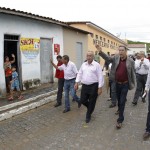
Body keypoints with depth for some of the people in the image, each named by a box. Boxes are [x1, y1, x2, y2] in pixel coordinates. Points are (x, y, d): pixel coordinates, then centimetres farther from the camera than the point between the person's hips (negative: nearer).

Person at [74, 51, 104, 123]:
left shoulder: (96, 65, -7)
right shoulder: (83, 64, 10)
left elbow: (100, 77, -9)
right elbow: (79, 74, 15)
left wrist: (100, 87, -12)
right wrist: (77, 83, 5)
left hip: (93, 86, -5)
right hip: (84, 86, 5)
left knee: (91, 102, 5)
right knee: (82, 100, 7)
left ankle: (88, 115, 26)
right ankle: (90, 108, 37)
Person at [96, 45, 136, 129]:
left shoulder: (131, 61, -10)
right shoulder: (116, 58, -1)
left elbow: (133, 73, -4)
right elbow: (108, 58, -10)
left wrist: (133, 84, -1)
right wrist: (101, 52, -27)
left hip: (125, 84, -4)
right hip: (117, 83, 4)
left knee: (122, 101, -2)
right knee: (119, 99, 23)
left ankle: (120, 120, 7)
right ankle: (120, 109, 52)